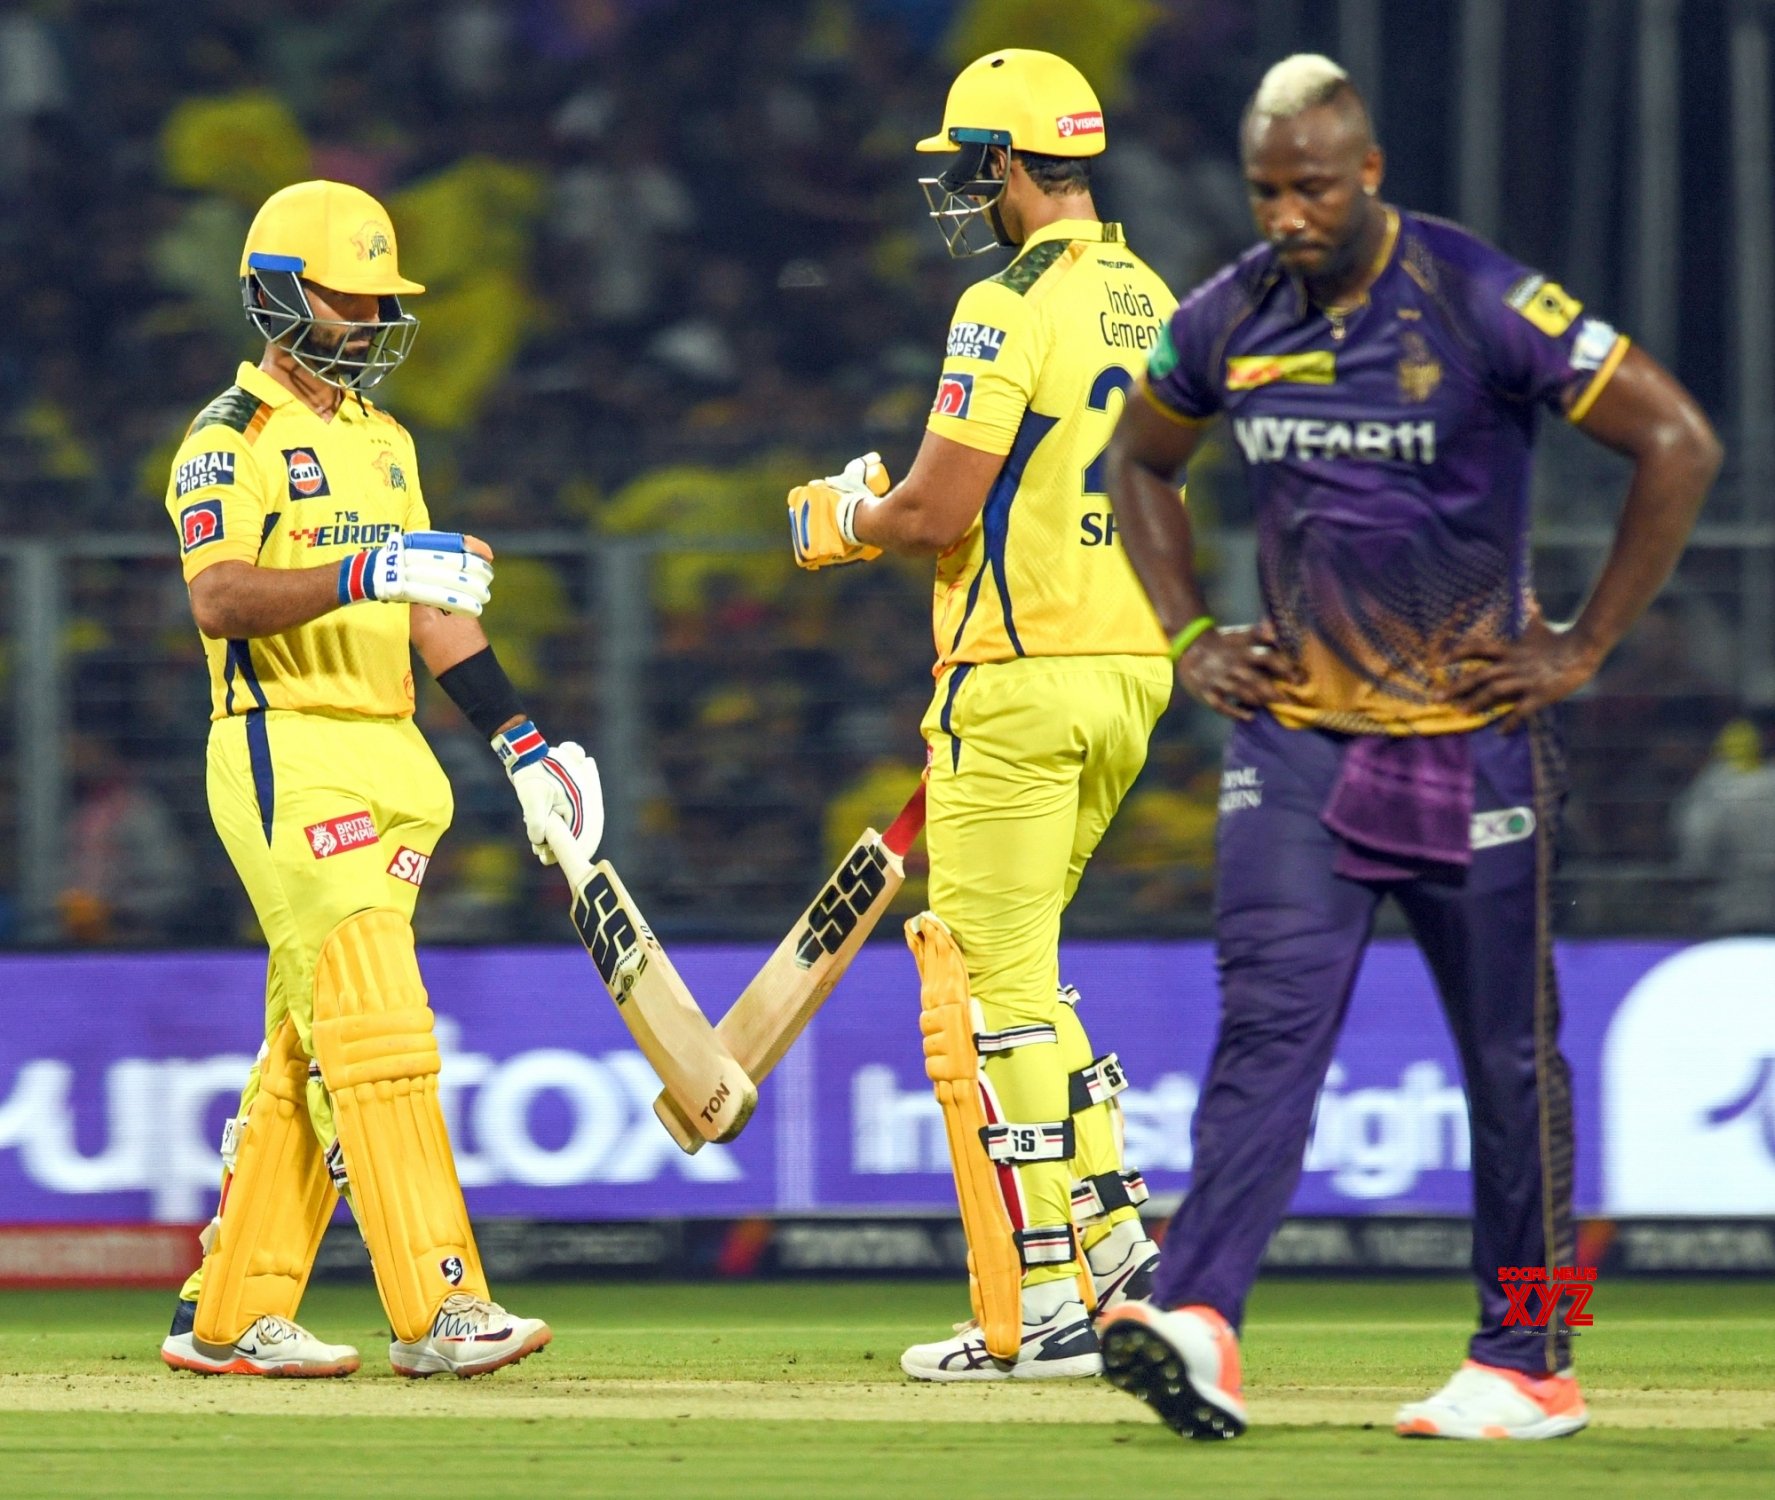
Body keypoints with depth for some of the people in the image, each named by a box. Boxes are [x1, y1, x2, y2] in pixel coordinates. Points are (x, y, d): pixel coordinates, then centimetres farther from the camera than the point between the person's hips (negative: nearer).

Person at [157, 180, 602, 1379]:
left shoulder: (381, 439, 20)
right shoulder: (231, 441, -7)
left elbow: (429, 604, 24)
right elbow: (220, 600, -22)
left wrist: (517, 736, 16)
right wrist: (364, 571, -34)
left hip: (388, 762, 8)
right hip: (288, 753, -8)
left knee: (309, 1049, 8)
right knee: (377, 1031, -14)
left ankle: (229, 1317, 12)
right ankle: (439, 1310, -19)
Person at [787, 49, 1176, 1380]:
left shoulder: (1011, 308, -15)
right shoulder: (1156, 306, 12)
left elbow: (939, 508, -18)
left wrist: (843, 520, 3)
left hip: (1023, 675, -9)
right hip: (1135, 671, 9)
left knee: (991, 987, -4)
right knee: (1012, 962, 20)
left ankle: (1042, 1307, -5)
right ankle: (1114, 1235, 14)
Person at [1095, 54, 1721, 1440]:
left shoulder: (1483, 307, -13)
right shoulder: (1229, 321, 2)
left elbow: (1679, 444, -12)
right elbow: (1141, 463, 22)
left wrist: (1584, 649, -11)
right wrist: (1190, 638, 10)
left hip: (1471, 739, -3)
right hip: (1294, 734, 3)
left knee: (1509, 1054, 4)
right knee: (1271, 1019, -12)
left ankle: (1528, 1365, 13)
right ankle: (1196, 1323, -24)